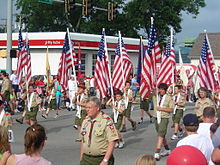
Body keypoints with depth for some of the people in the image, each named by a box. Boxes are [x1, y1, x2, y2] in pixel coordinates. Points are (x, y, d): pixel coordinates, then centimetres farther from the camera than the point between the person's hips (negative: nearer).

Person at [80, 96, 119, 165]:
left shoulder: (106, 121, -11)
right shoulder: (85, 121, 9)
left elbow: (112, 142, -16)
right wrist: (81, 158, 12)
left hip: (101, 159, -5)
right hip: (86, 159, 5)